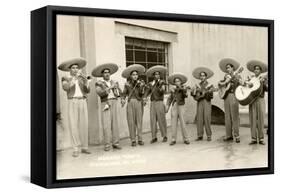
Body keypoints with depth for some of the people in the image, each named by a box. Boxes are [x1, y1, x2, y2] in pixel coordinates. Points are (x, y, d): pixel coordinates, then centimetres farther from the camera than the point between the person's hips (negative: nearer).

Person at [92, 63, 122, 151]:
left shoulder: (114, 82, 16)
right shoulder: (99, 83, 4)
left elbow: (119, 93, 10)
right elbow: (100, 93, -13)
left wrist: (116, 87, -8)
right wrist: (110, 88, -19)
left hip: (114, 103, 3)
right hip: (105, 104, -3)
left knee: (115, 123, 1)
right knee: (106, 124, -8)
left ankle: (115, 143, 6)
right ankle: (107, 145, -4)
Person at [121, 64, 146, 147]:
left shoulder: (141, 83, 6)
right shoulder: (127, 84, 8)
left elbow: (142, 93, -2)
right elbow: (124, 94, 5)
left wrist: (141, 86, -16)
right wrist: (123, 99, -14)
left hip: (139, 103, 0)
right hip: (130, 103, 0)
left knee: (139, 121, -2)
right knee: (131, 122, -2)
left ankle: (140, 139, 4)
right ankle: (133, 140, 2)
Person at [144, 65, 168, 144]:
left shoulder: (162, 82, 2)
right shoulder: (150, 84, 12)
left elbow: (162, 92, -10)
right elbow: (147, 91, 2)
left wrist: (162, 89, -30)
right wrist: (145, 97, -16)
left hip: (159, 102, -3)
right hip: (152, 103, 3)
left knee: (161, 120, -3)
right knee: (153, 120, 1)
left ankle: (164, 136, 6)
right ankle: (154, 137, 6)